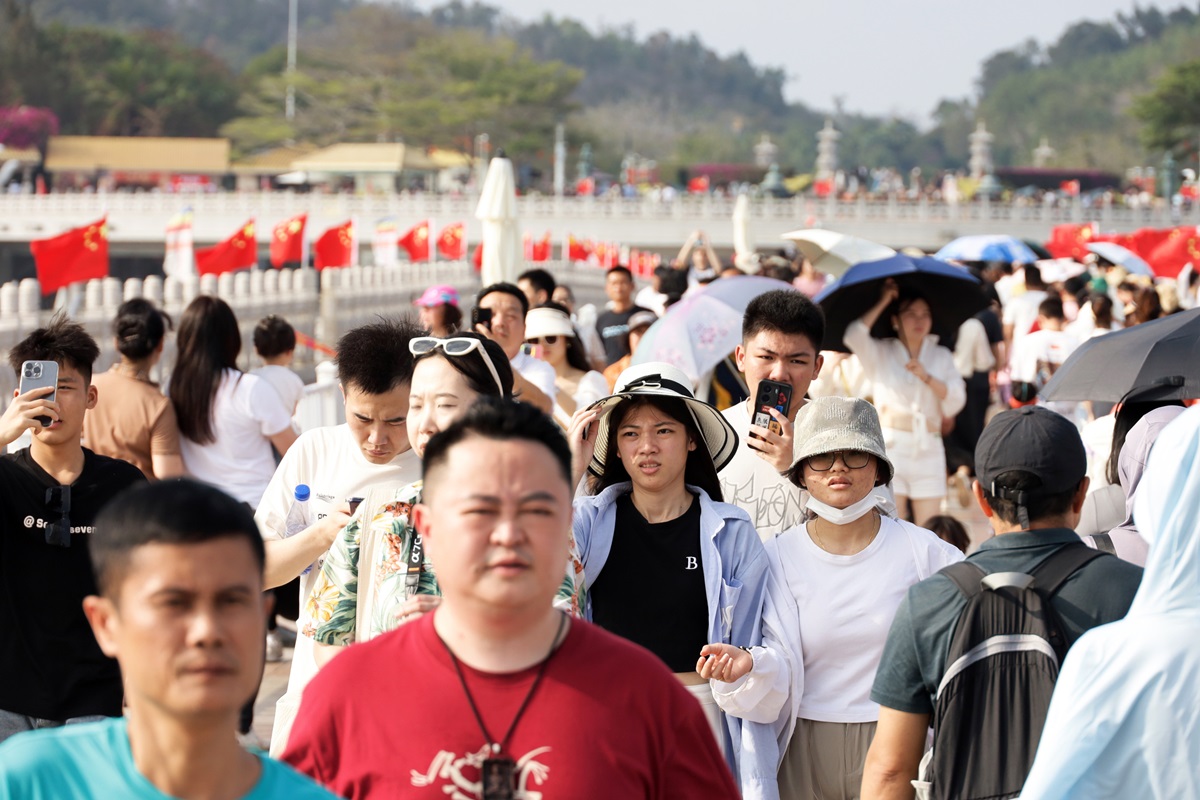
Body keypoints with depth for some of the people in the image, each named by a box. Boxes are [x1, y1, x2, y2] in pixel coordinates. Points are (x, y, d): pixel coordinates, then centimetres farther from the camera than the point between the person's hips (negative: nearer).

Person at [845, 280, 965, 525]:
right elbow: (854, 337, -13)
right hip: (890, 446, -2)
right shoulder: (880, 352, 9)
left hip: (928, 449, 3)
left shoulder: (941, 356, 15)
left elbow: (955, 403, 4)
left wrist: (927, 377, -9)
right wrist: (882, 303, -6)